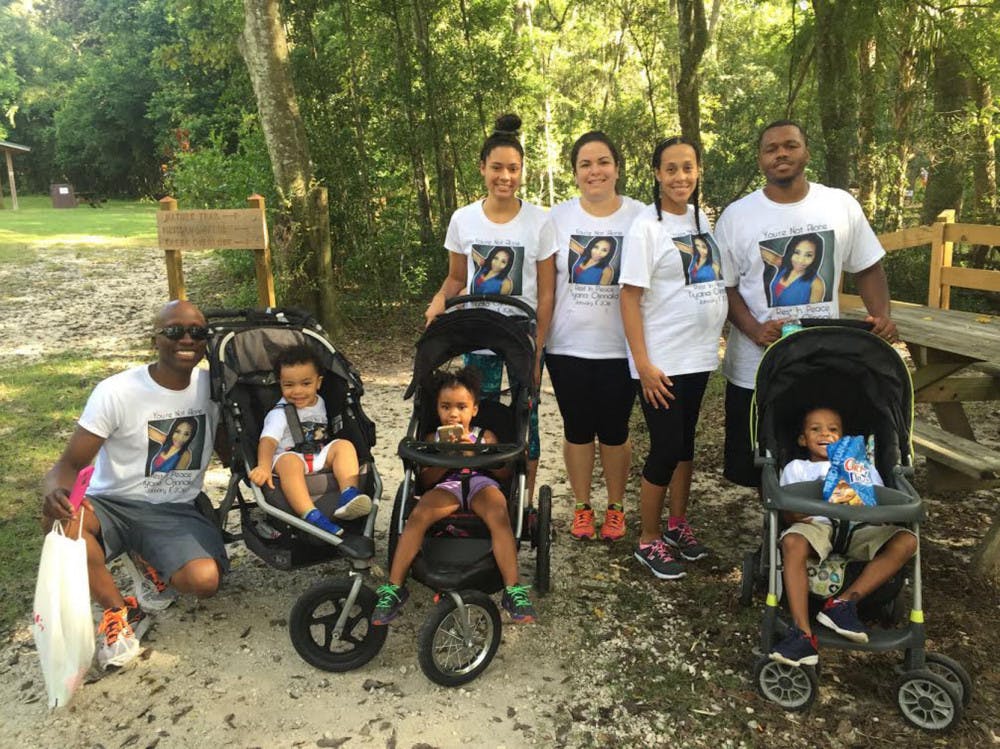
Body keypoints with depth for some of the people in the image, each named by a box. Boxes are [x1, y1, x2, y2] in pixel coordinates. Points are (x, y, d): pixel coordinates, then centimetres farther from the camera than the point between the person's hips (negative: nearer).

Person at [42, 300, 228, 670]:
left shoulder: (212, 386, -2)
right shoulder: (116, 392, -12)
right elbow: (70, 463, -12)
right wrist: (55, 491, -36)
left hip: (176, 512, 1)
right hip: (114, 504, -1)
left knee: (204, 581, -27)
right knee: (59, 518, -34)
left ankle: (154, 569, 12)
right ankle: (120, 609, -9)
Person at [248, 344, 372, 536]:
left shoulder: (320, 403, 13)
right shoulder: (280, 413, -6)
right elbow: (268, 440, -21)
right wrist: (264, 466, -38)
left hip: (320, 459, 5)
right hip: (288, 459, -5)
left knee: (344, 445, -19)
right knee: (290, 461, -38)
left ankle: (348, 496, -37)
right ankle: (310, 515, -51)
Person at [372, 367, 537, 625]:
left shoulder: (485, 437, 22)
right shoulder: (433, 439, 22)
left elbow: (505, 472, 11)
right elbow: (426, 480, 10)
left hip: (481, 484, -1)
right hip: (447, 487, 1)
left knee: (499, 516, -36)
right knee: (418, 515, -32)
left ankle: (513, 591, -36)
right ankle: (394, 587, -24)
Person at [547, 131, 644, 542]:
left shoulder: (639, 216, -2)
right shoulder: (557, 217, 2)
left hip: (620, 346, -1)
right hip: (568, 346, 1)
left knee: (614, 430, 9)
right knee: (578, 429, 11)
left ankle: (616, 507, 29)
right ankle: (582, 506, 29)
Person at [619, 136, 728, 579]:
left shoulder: (702, 218, 8)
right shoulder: (646, 227, -12)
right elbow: (630, 298, -14)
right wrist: (643, 365, -19)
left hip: (698, 355, 6)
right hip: (661, 362, -6)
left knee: (685, 442, 16)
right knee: (665, 449, -1)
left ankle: (677, 524, 33)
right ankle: (648, 541, 16)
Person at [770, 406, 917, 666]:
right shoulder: (797, 467, 24)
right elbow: (788, 513, 9)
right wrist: (798, 515, -17)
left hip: (859, 529, 3)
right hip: (817, 526, -2)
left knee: (906, 541, -25)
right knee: (792, 542, -37)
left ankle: (844, 602, -30)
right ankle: (803, 634, -40)